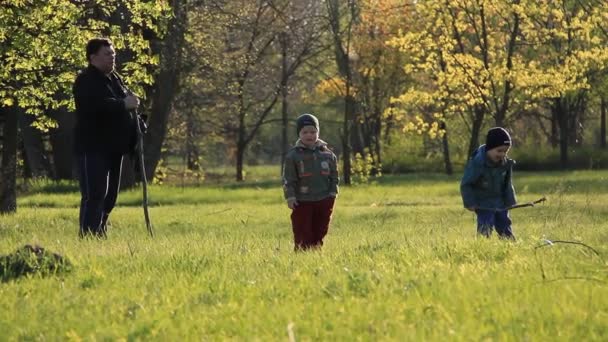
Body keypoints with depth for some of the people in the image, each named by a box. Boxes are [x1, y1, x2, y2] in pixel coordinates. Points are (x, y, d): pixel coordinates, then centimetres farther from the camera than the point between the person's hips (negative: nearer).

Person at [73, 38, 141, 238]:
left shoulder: (115, 79, 17)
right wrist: (123, 104, -24)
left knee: (109, 197, 11)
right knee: (94, 196, -14)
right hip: (93, 148, -9)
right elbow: (96, 105, -28)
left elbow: (127, 101, 29)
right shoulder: (86, 81, -11)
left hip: (113, 148, 9)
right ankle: (88, 237, -15)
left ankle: (100, 235, 17)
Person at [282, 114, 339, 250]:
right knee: (303, 237, -6)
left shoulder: (327, 154, 7)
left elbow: (334, 176, 14)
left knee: (319, 234, 8)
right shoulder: (293, 156, -2)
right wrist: (290, 197, -11)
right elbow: (288, 179, -3)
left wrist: (333, 193, 4)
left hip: (323, 202, 3)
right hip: (302, 203, -3)